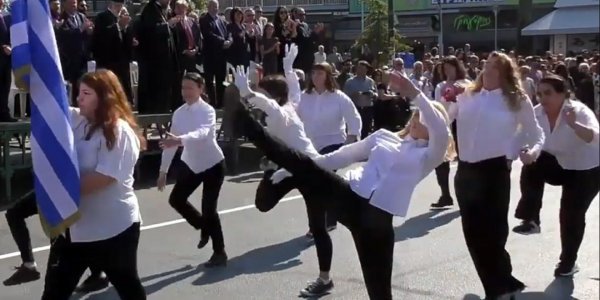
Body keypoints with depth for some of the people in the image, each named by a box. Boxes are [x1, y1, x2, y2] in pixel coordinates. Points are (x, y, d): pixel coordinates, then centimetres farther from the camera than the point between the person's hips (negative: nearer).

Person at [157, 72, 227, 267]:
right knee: (176, 199, 6)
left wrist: (180, 139, -59)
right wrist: (163, 171, 4)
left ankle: (220, 253, 8)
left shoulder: (208, 111, -21)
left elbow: (202, 133, -42)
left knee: (209, 207, -9)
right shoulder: (179, 113, -3)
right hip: (191, 164, 6)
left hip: (213, 164, -6)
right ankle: (205, 227, 31)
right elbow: (171, 142, 3)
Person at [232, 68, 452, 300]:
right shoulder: (384, 137, 20)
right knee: (304, 166, -16)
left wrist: (415, 94, -23)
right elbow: (342, 155, 22)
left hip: (377, 216, -2)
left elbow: (441, 132, -15)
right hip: (348, 196, 2)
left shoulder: (428, 157, 8)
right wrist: (290, 169, 22)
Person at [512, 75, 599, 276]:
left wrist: (573, 124, -62)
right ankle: (531, 220, -14)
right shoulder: (537, 113, -14)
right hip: (560, 166, 4)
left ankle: (568, 262, 16)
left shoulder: (579, 111, -28)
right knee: (532, 165, -24)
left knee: (572, 213, -6)